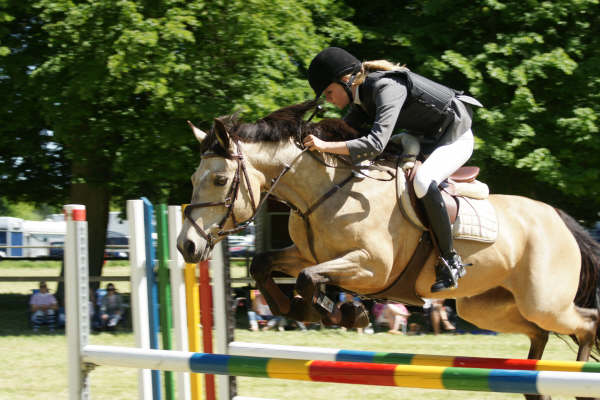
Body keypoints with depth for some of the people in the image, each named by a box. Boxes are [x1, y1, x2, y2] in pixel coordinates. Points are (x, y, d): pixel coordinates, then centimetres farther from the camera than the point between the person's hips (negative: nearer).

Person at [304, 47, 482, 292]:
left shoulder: (387, 88, -31)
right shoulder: (362, 94, -2)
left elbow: (375, 144, -41)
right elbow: (344, 133, 5)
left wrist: (325, 146, -42)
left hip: (456, 137, -10)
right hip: (425, 138, 10)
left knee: (422, 182, -35)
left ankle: (451, 261, -26)